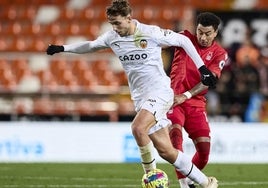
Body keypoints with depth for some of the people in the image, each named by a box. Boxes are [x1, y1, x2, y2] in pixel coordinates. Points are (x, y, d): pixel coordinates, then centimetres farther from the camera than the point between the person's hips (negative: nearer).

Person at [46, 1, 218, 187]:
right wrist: (62, 48, 14)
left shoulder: (151, 33, -14)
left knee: (138, 128, -31)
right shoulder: (112, 37, 2)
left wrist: (202, 68, -5)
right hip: (140, 98, 6)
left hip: (160, 93, -6)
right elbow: (90, 45, 21)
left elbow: (183, 40, -4)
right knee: (165, 151, 2)